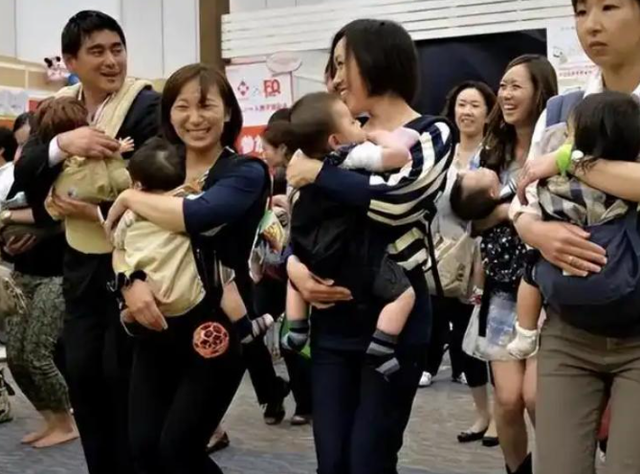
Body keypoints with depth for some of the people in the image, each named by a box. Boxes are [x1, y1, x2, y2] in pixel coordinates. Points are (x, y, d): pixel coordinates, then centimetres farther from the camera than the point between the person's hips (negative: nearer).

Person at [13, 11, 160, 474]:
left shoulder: (149, 107, -13)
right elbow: (23, 176, -3)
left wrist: (99, 212, -20)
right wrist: (62, 143, -20)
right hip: (81, 263, 6)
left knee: (123, 377, 1)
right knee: (81, 373, 12)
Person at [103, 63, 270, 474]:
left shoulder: (246, 173, -7)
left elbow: (197, 215, -27)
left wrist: (130, 198, -13)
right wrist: (130, 282, -21)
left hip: (215, 324, -5)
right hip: (157, 323, 5)